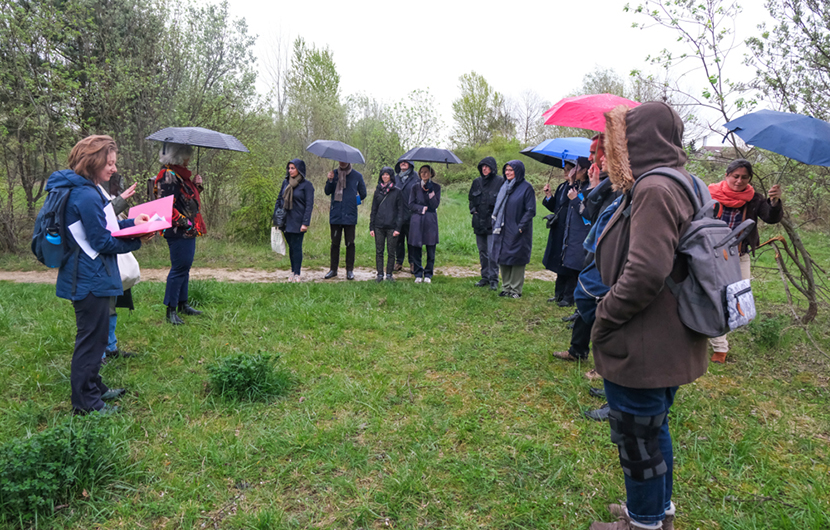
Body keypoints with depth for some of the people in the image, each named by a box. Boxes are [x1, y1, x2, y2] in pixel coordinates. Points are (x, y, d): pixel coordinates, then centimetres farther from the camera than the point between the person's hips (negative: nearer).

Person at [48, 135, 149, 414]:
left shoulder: (82, 191, 11)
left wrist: (131, 222, 8)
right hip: (91, 280, -11)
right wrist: (136, 241, -8)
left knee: (92, 336, 22)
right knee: (91, 338, 1)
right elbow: (101, 241, -19)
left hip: (85, 278, 11)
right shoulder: (87, 196, -22)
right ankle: (85, 402, 14)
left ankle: (94, 388, 37)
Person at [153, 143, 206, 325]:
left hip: (188, 231, 10)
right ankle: (171, 310, 3)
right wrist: (185, 222, -20)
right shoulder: (168, 176, -15)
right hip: (179, 232, -10)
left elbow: (188, 199, 23)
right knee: (179, 268, -6)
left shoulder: (180, 175, 16)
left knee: (185, 267, 16)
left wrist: (197, 185, 8)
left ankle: (183, 305, 27)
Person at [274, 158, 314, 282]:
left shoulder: (306, 185, -7)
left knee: (296, 247, -2)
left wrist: (305, 223, -15)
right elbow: (279, 199, 15)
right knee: (291, 247, 11)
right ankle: (293, 271, 21)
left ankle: (297, 274, 5)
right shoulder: (285, 182, 9)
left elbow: (309, 205, -9)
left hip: (297, 222, -5)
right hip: (285, 221, 5)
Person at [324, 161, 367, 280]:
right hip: (335, 215, 2)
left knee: (350, 243, 3)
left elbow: (363, 194, 13)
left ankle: (350, 270, 11)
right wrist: (330, 180, -11)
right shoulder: (334, 174, 8)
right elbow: (327, 192, 3)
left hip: (350, 215, -2)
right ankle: (333, 269, 16)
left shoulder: (357, 176, 4)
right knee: (335, 243, 8)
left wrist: (355, 200, 6)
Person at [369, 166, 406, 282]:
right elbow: (373, 210, 11)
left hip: (392, 226, -2)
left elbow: (400, 210, -1)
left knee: (391, 252, 2)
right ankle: (380, 274, 13)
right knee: (379, 251, 5)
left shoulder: (397, 191, 1)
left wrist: (398, 228, -8)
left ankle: (389, 274, 13)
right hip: (379, 226, 3)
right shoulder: (378, 190, 9)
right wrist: (371, 227, 5)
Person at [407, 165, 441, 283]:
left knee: (430, 249, 0)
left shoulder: (436, 187, 7)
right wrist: (423, 208, -7)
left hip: (430, 221, -1)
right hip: (417, 221, 1)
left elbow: (435, 205, -3)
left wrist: (430, 192, -14)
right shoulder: (415, 188, 10)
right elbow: (410, 204, 4)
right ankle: (418, 274, 9)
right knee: (416, 249, -1)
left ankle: (428, 275, 10)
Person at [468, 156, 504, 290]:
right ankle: (485, 277, 22)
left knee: (492, 252, -9)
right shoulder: (477, 182, 12)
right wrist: (473, 209, 12)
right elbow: (470, 197, 26)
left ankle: (494, 279, 0)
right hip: (479, 222, 6)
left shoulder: (500, 181, -6)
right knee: (482, 251, 12)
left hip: (493, 223, -6)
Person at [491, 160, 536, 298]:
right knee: (503, 259, 9)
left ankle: (515, 290, 9)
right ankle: (506, 287, 19)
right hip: (502, 232, 6)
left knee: (516, 260, 0)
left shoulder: (526, 187, -7)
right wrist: (495, 224, 10)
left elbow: (531, 210, -11)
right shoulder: (505, 186, 13)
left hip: (517, 233, -6)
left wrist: (520, 227, -16)